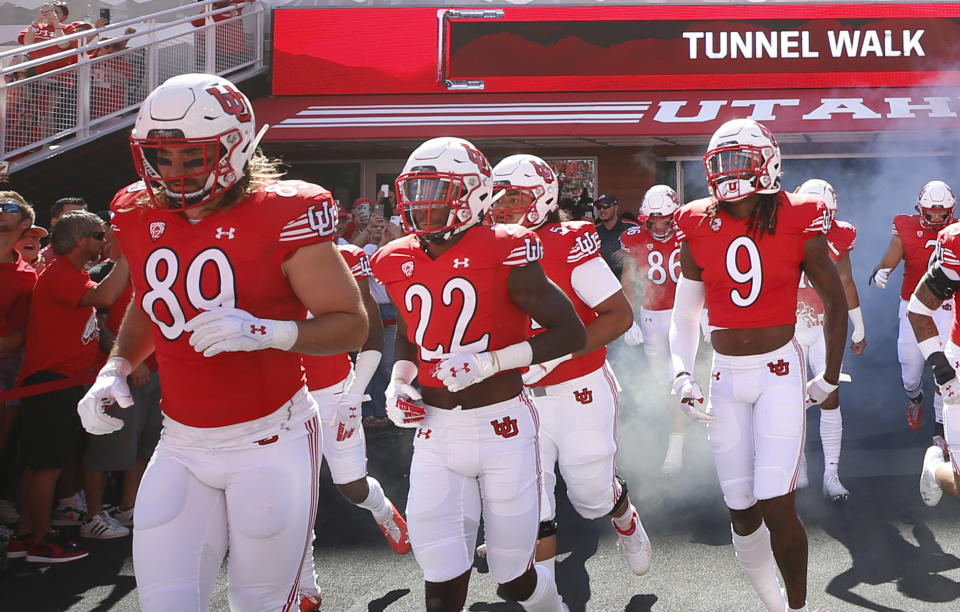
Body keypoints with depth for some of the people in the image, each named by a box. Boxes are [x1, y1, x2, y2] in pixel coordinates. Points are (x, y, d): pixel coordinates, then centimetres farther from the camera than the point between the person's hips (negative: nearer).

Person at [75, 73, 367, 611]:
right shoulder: (143, 219, 4)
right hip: (182, 445, 5)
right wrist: (116, 369, 5)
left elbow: (353, 325, -12)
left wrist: (265, 331, -28)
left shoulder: (283, 217, -14)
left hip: (270, 442, -4)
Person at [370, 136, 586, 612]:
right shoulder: (398, 263, 4)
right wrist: (398, 383, 6)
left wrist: (489, 362, -20)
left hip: (502, 429, -4)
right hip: (436, 431, 4)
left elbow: (572, 332, -12)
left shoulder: (504, 255, -13)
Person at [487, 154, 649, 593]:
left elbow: (620, 315, -17)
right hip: (522, 397, 4)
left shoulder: (569, 245, -16)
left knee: (592, 496, 13)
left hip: (580, 392, -4)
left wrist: (553, 352, -26)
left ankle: (626, 523, 49)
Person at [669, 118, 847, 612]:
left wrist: (830, 377, 8)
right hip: (725, 377, 3)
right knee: (742, 513, 5)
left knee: (777, 508, -13)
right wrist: (682, 374, -3)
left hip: (780, 372, -3)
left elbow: (835, 300, 5)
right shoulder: (698, 229, 0)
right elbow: (685, 312, 10)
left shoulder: (798, 224, -7)